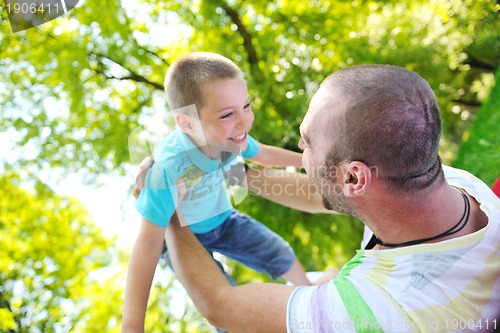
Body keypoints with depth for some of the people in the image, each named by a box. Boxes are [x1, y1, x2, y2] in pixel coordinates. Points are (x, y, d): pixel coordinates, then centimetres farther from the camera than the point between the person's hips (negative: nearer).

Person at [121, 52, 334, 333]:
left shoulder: (230, 137, -24)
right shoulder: (167, 169, -41)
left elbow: (262, 154, 0)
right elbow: (149, 241, -39)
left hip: (223, 220, 5)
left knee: (280, 253, 15)